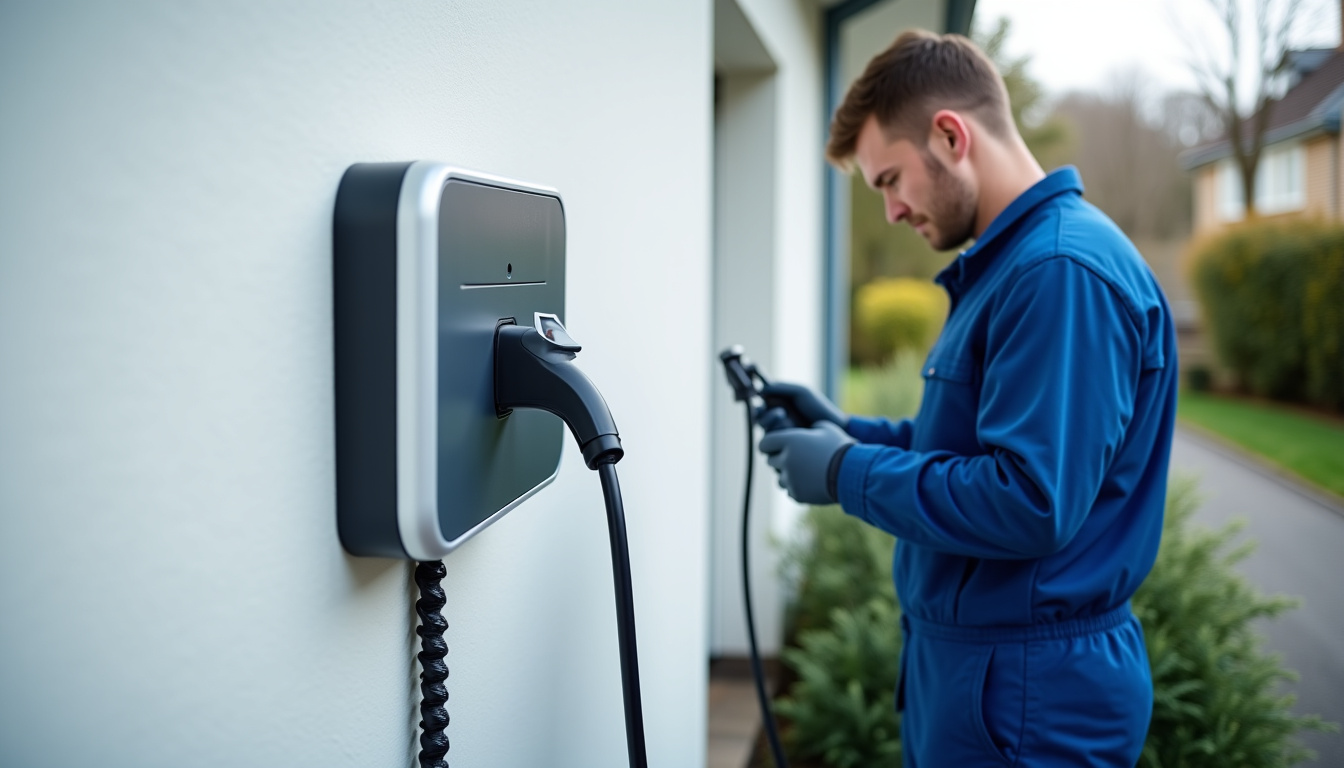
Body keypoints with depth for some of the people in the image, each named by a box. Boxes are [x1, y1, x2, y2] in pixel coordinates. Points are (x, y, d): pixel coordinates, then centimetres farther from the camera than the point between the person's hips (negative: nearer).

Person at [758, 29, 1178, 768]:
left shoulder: (1063, 271, -22)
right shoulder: (1009, 262, 12)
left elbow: (1032, 504, -28)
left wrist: (847, 473, -18)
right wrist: (850, 432, 6)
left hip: (1026, 688, -9)